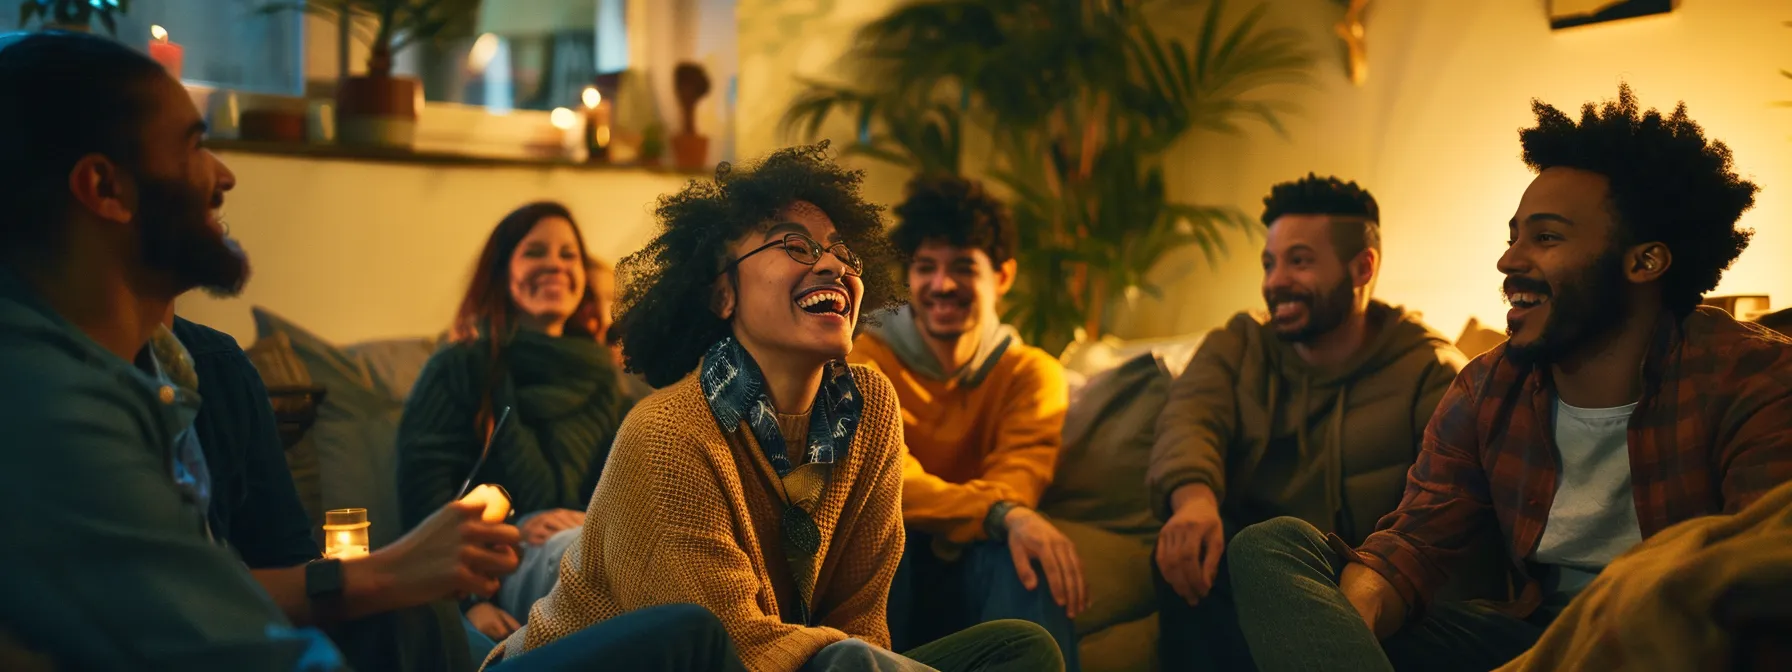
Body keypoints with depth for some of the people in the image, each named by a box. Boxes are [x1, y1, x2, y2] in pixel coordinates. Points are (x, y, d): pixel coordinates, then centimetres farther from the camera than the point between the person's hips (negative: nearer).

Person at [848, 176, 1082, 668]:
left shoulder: (1031, 372, 8)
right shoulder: (867, 361, -1)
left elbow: (1023, 464, -13)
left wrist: (1011, 516, -39)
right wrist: (1001, 513, -38)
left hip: (981, 568, 1)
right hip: (885, 571, -1)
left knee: (1026, 551, -32)